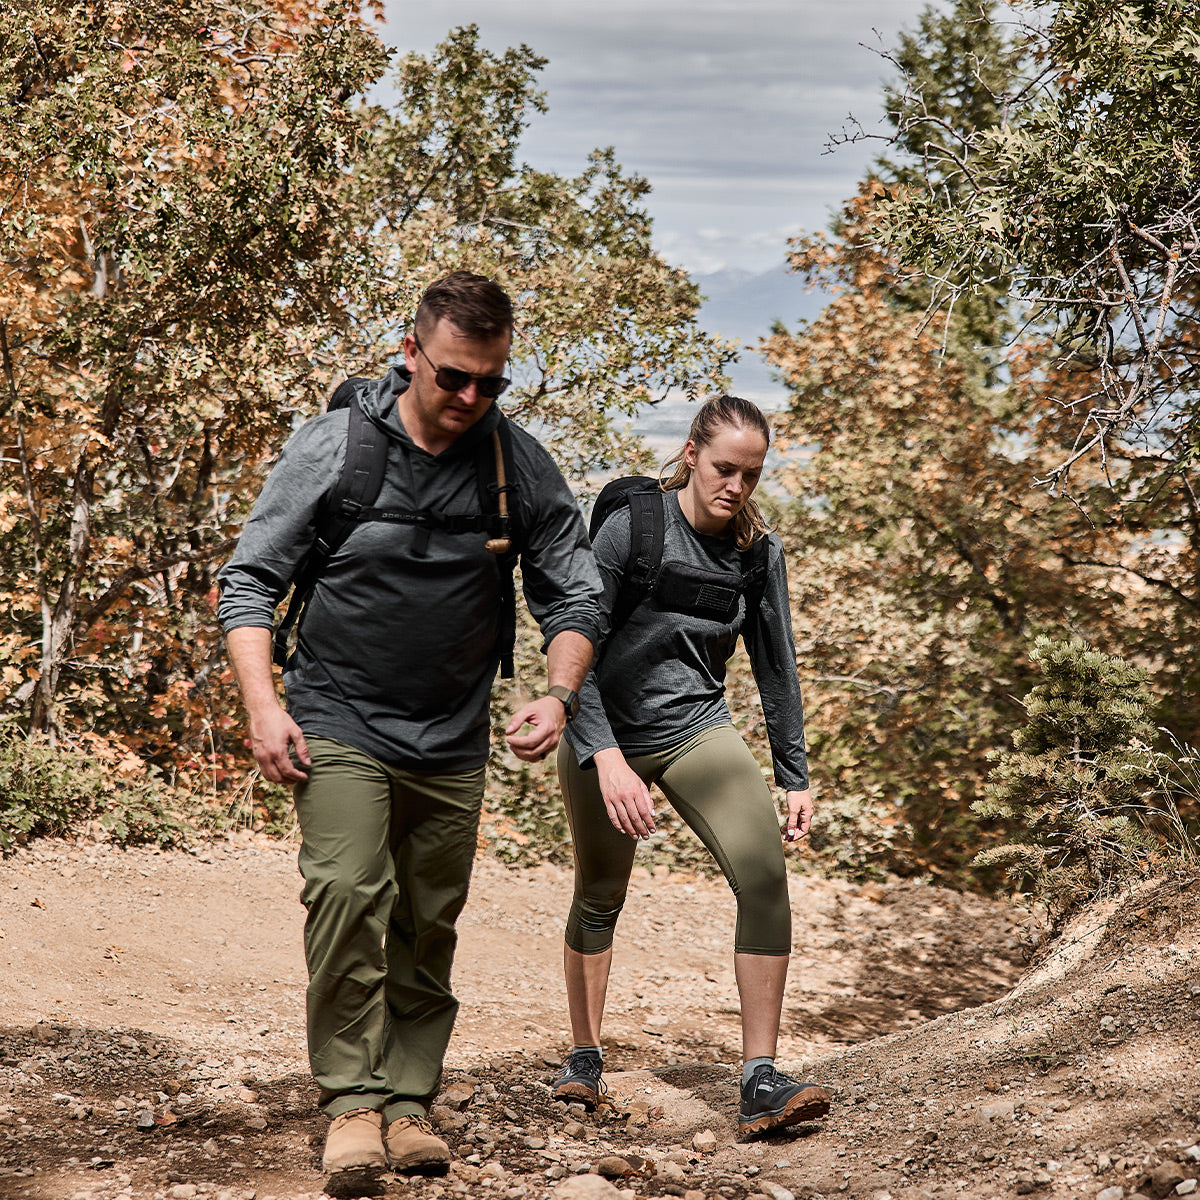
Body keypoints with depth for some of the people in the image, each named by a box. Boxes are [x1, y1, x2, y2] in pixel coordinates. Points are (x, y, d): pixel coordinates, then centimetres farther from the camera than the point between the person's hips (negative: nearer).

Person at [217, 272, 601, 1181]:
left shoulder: (524, 467, -3)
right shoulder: (332, 446, -8)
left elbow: (572, 595, 4)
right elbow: (250, 579, -3)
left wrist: (557, 695, -14)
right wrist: (263, 704, -15)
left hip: (453, 742, 3)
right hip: (339, 723, -3)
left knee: (430, 927, 7)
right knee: (348, 892, -20)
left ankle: (410, 1104, 18)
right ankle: (353, 1100, -13)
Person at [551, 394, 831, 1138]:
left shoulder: (759, 551, -4)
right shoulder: (631, 526, -17)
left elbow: (776, 665, 5)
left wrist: (796, 778, 6)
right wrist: (606, 756, -30)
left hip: (696, 728, 2)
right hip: (606, 736, -2)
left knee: (764, 872, -19)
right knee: (601, 897, 13)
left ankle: (761, 1080, -19)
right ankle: (585, 1060, 35)